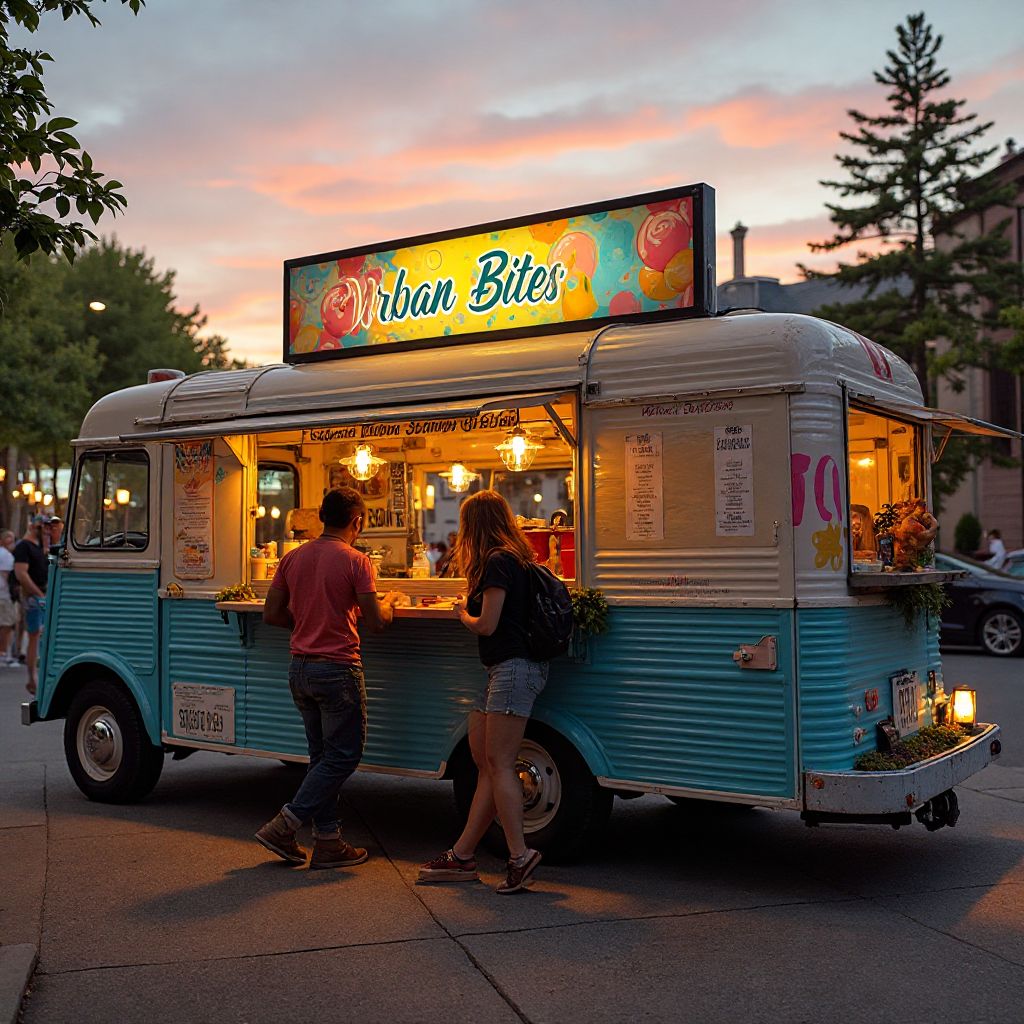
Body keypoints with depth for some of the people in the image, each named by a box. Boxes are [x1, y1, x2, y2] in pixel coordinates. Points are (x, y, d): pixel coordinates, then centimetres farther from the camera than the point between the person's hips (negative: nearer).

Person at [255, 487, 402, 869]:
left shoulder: (293, 558, 7)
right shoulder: (355, 561, -11)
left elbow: (272, 614, 8)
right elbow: (376, 620, -12)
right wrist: (388, 600, 9)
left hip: (299, 667, 7)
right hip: (338, 668, -7)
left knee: (322, 756, 14)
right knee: (344, 755, 3)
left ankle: (327, 842, 17)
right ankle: (283, 826, -2)